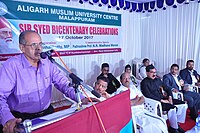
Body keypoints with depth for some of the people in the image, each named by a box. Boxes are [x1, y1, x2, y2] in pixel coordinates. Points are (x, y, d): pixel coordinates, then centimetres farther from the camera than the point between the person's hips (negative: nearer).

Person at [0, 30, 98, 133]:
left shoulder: (47, 63, 3)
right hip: (22, 119, -3)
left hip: (48, 113, 4)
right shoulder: (11, 66, -12)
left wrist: (81, 98, -14)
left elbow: (63, 83, 1)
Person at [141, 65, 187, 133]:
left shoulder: (158, 80, 16)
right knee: (173, 108, -30)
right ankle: (173, 127, -6)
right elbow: (148, 95, -18)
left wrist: (170, 97, 1)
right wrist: (161, 100, -19)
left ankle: (177, 124, 9)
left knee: (184, 104, -2)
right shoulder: (144, 82, -7)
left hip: (164, 99, 8)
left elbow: (167, 89, 20)